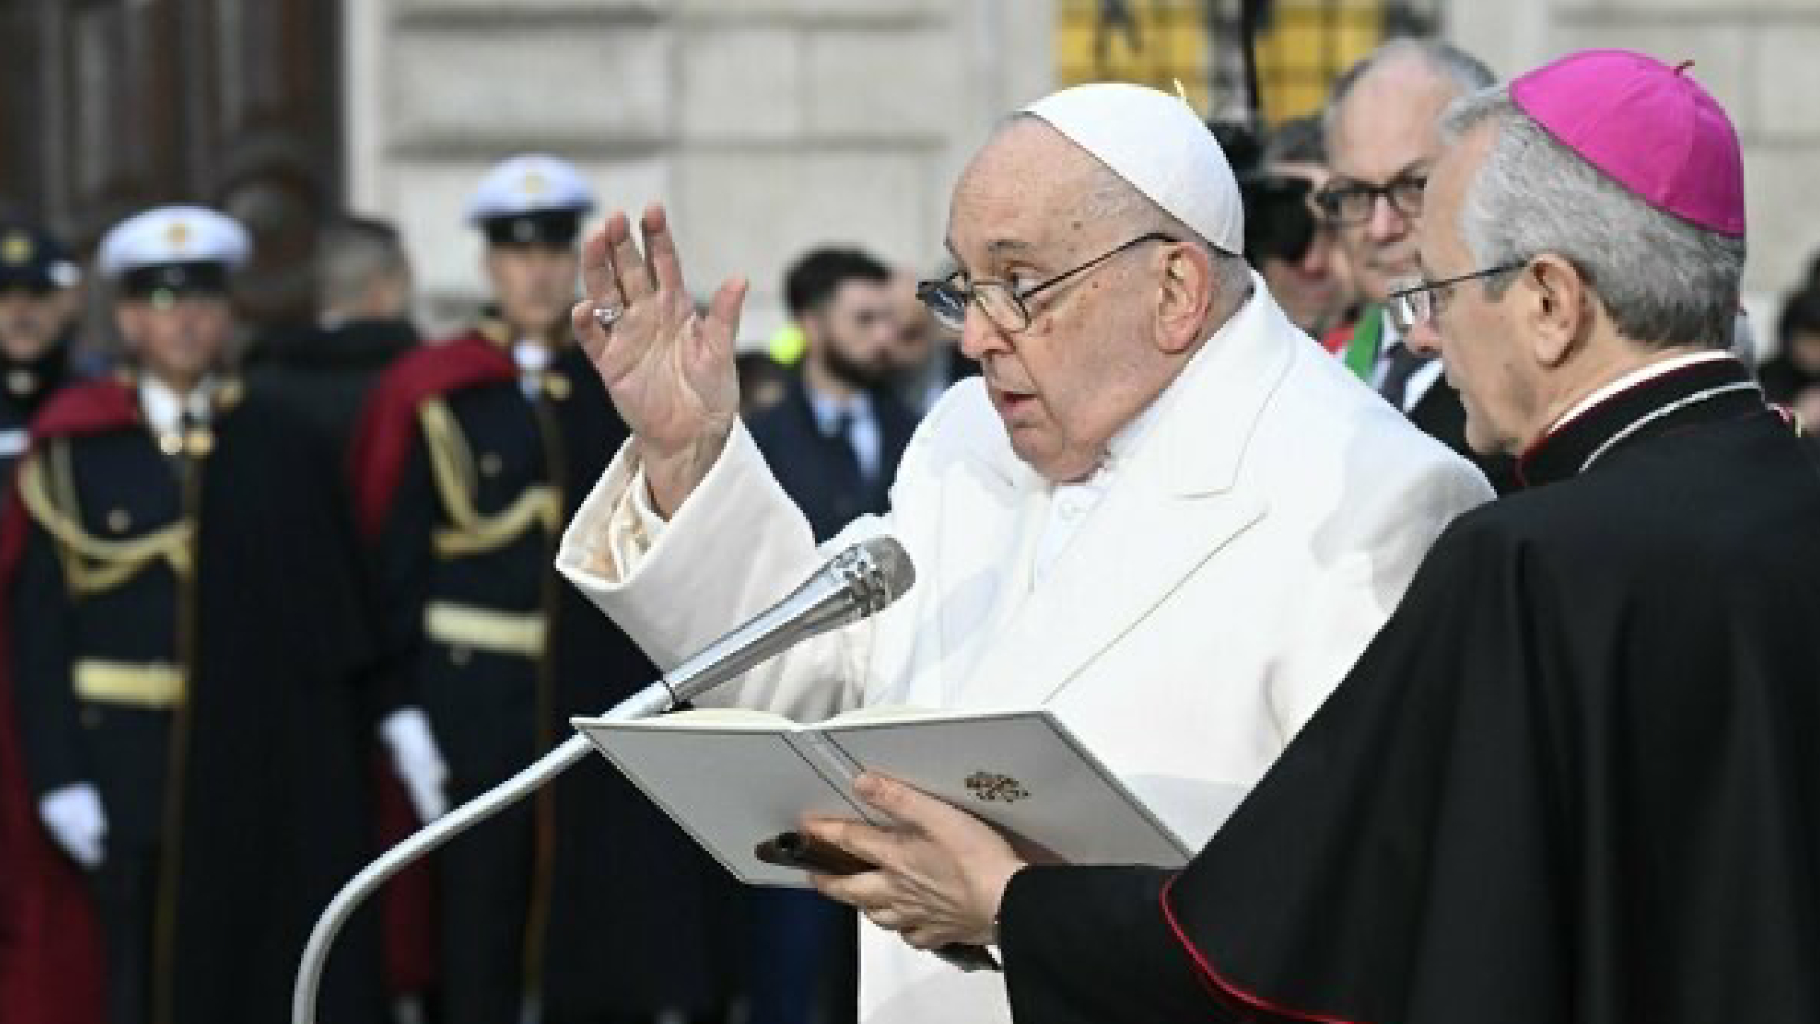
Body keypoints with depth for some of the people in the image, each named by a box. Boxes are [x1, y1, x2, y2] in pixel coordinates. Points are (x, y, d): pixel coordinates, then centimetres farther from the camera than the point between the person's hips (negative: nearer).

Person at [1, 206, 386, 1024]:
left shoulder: (281, 448, 7)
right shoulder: (73, 450, 1)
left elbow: (334, 616, 7)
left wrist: (332, 766, 0)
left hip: (267, 767, 1)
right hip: (133, 763, -1)